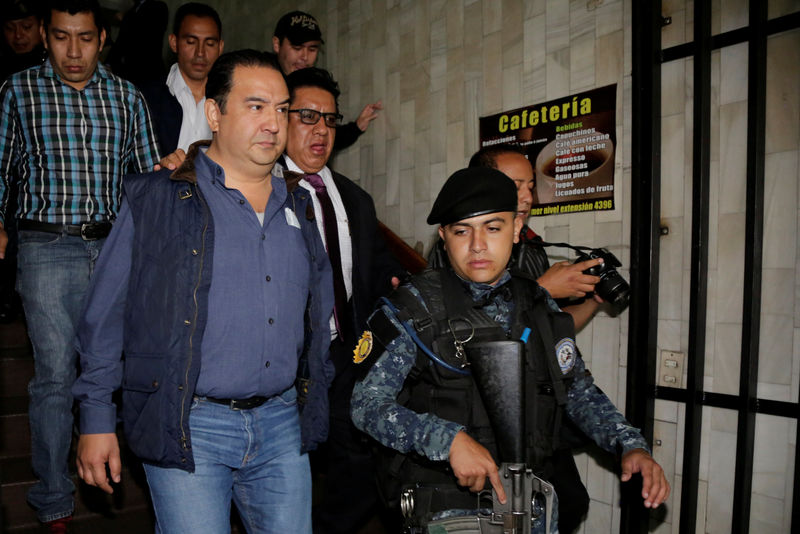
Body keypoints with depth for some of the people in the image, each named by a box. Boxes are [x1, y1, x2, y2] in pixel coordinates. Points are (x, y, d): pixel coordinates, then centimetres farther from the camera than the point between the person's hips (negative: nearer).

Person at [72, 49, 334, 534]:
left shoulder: (299, 205, 10)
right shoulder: (155, 201, -4)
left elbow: (321, 309, 18)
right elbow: (105, 316, -1)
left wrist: (317, 402, 16)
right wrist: (97, 418, -1)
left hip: (281, 424, 5)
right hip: (188, 426, -4)